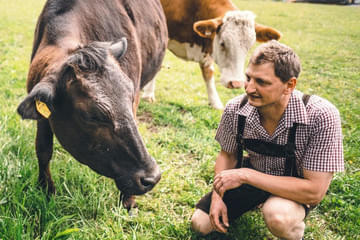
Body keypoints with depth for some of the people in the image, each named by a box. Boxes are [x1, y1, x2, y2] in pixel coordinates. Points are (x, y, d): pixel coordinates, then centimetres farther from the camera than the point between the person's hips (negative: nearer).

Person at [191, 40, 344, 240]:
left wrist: (245, 175, -33)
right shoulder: (235, 110, -20)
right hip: (252, 175, 4)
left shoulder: (321, 116, -33)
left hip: (296, 186, -4)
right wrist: (217, 195, -14)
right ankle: (253, 201, 26)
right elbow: (228, 154, 0)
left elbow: (315, 191, -32)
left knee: (278, 217, -36)